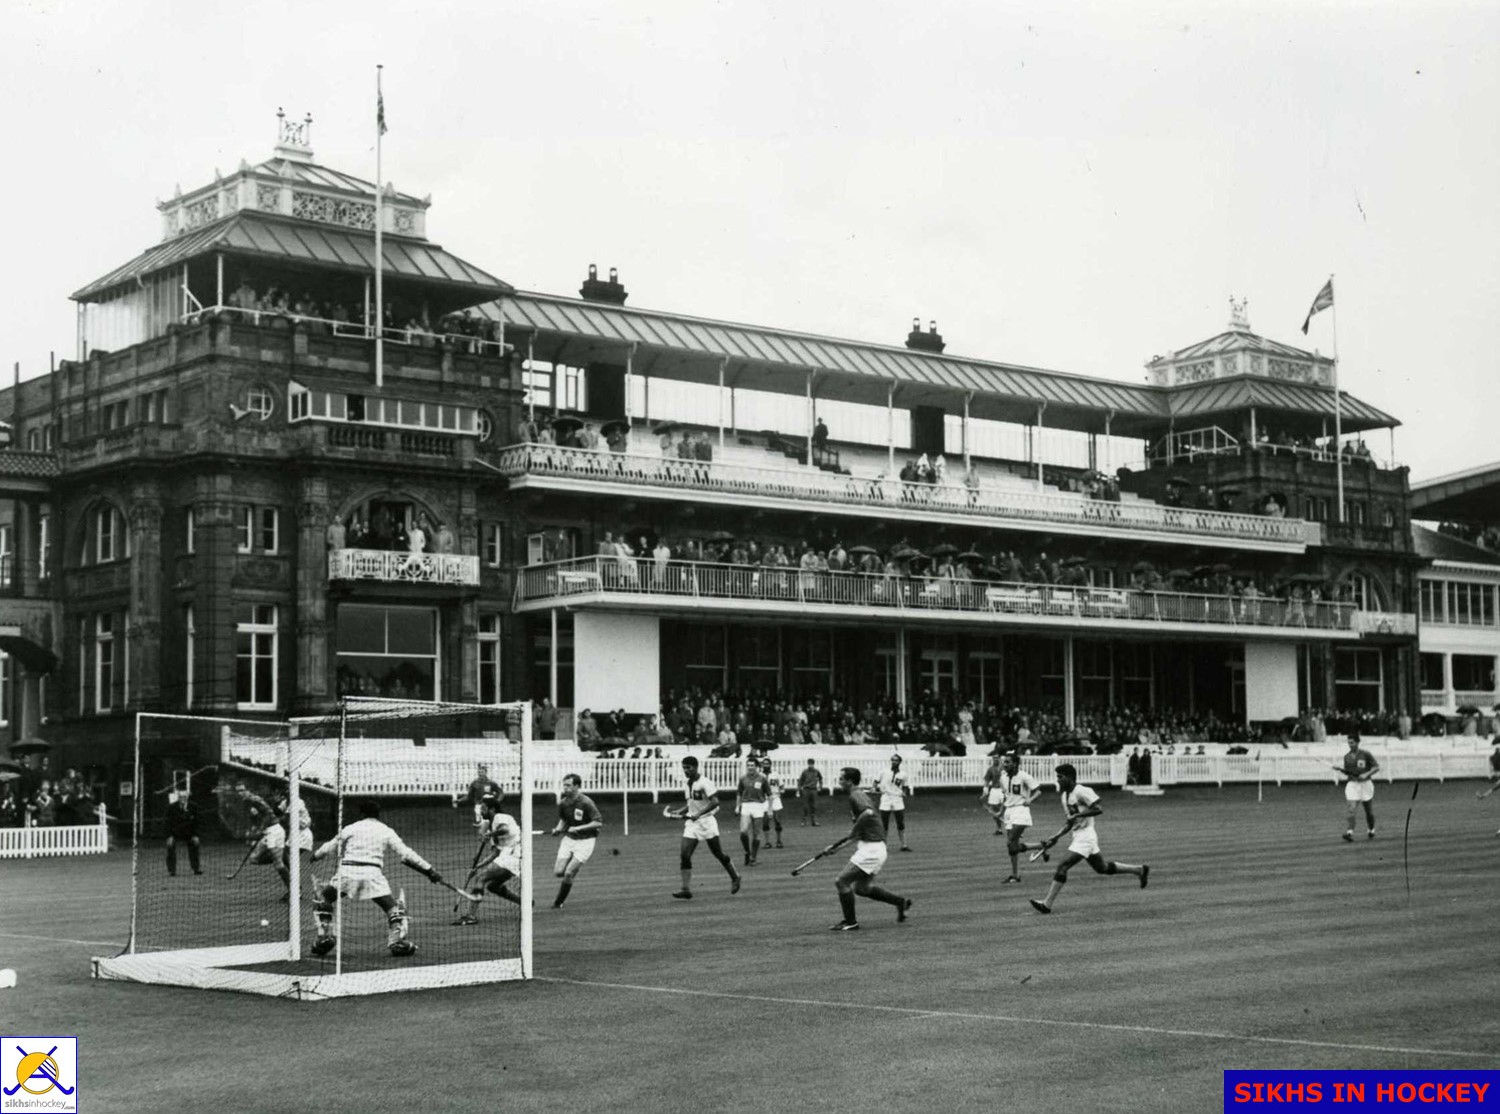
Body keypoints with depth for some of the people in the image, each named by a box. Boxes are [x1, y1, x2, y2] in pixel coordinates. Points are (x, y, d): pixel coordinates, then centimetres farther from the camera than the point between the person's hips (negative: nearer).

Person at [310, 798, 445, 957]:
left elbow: (329, 847, 33)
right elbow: (406, 854, 8)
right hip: (372, 873, -2)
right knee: (393, 908, 6)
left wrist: (316, 855, 54)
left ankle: (323, 937, 15)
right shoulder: (386, 832, 14)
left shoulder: (350, 829, 19)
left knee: (324, 897, 23)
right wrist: (429, 870, 10)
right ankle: (397, 940, -11)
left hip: (347, 872, 2)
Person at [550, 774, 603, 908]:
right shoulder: (563, 803, -1)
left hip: (585, 840, -5)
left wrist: (578, 828, -23)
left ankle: (558, 902, 4)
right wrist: (558, 829, -4)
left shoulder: (586, 803, -18)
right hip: (569, 839, 5)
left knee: (569, 873, -13)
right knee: (558, 872, -7)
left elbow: (598, 822, -17)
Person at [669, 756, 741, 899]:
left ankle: (735, 878, 28)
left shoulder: (705, 783, -14)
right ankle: (686, 889, -9)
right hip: (691, 823, 7)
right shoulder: (686, 786, 10)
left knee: (718, 854, 5)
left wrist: (699, 813, -30)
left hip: (706, 822, -7)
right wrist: (679, 812, 5)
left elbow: (715, 802, -22)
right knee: (684, 855, -7)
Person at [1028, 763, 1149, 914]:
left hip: (1086, 835, -10)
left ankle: (1047, 903, -19)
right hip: (1078, 835, 10)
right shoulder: (1064, 795, 13)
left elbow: (1098, 809, -20)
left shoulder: (1081, 792, -14)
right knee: (1102, 868, 19)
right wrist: (1054, 838, 9)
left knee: (1063, 866, -16)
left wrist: (1077, 815, -23)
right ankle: (1139, 870, 32)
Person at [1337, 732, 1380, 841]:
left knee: (1369, 810, 12)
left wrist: (1366, 774, -19)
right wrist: (1340, 769, -4)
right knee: (1350, 808, -16)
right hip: (1352, 784, 2)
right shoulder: (1347, 756, 6)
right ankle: (1349, 832, -23)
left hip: (1365, 784, -2)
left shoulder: (1365, 754, -6)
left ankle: (1371, 830, 34)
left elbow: (1376, 767, -6)